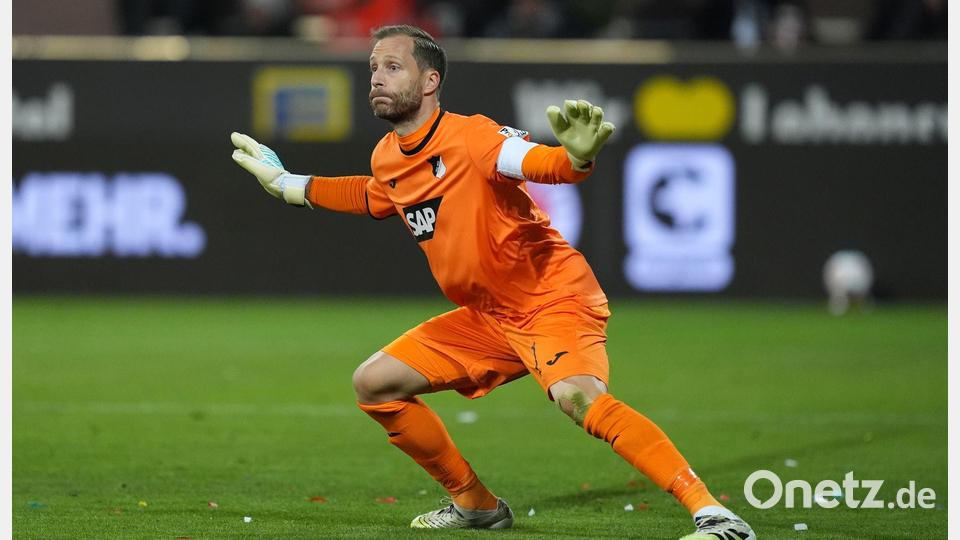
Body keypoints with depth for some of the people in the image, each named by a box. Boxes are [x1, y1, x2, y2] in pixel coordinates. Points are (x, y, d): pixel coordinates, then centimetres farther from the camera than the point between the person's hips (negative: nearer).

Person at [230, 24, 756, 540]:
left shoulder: (470, 137, -20)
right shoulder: (387, 157, 4)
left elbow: (545, 162, -37)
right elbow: (373, 196, 30)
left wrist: (578, 155, -59)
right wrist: (287, 184, 31)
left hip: (553, 299, -9)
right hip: (487, 318, 9)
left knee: (576, 395, -36)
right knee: (374, 384, 7)